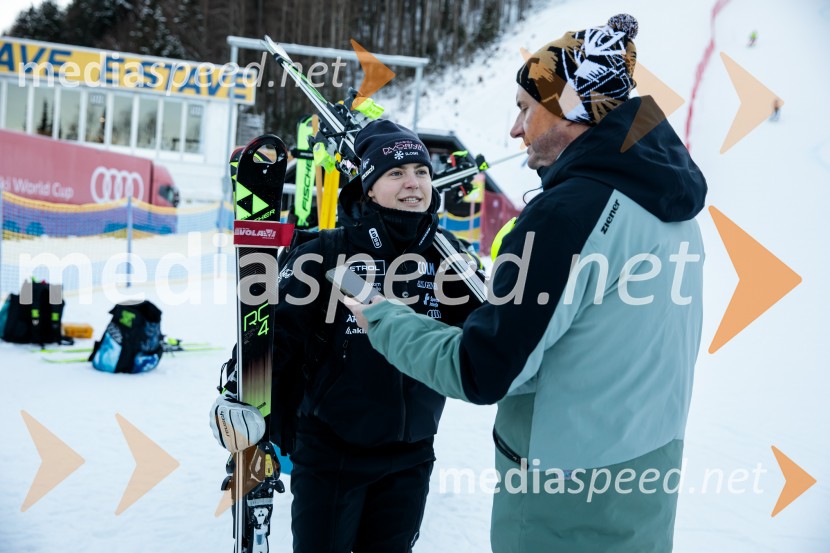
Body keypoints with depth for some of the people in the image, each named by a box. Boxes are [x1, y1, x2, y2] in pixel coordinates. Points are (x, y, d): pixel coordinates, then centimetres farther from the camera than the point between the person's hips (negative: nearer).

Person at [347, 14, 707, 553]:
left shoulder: (568, 211, -23)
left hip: (569, 496, -8)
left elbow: (480, 374, -22)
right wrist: (506, 300, 10)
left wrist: (381, 315, -8)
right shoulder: (671, 202, 3)